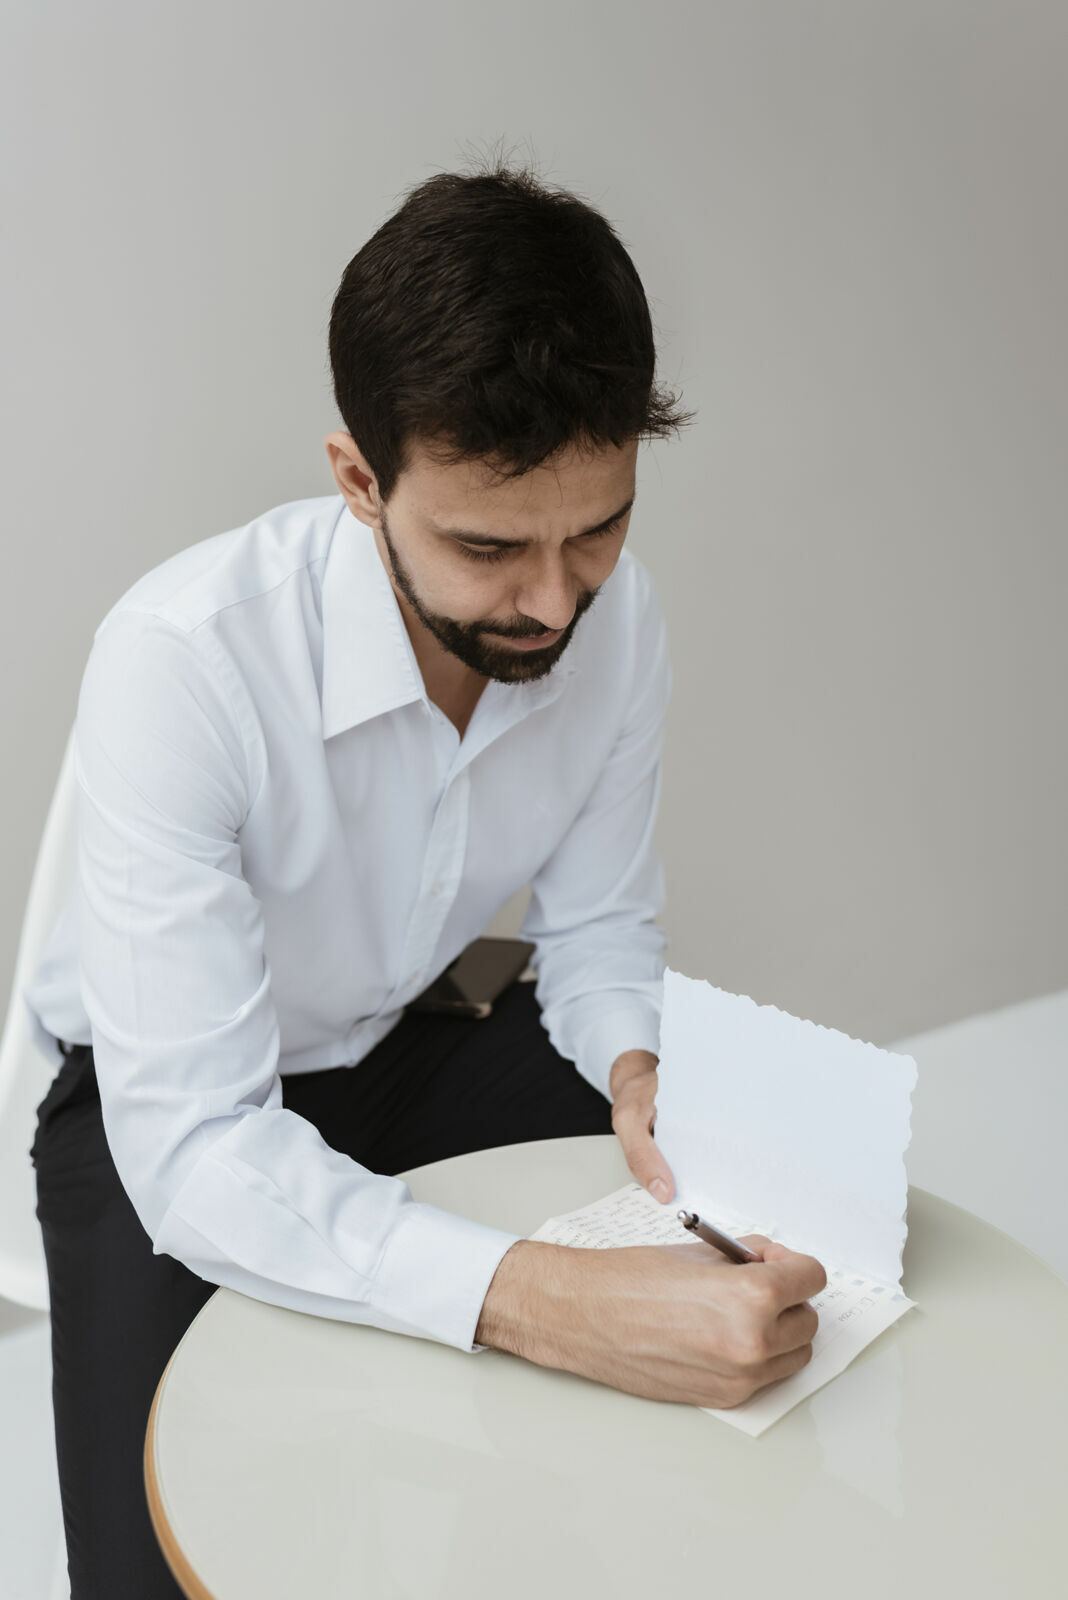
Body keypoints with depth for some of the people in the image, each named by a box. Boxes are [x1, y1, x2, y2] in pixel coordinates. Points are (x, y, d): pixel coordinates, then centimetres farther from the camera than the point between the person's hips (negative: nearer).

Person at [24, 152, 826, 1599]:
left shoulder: (619, 620, -16)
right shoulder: (182, 660, -34)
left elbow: (599, 923, -1)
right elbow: (192, 1150, -36)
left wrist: (640, 1070, -24)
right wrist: (555, 1305, -48)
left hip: (414, 1053, 5)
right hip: (179, 1118, -4)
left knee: (776, 1260, -9)